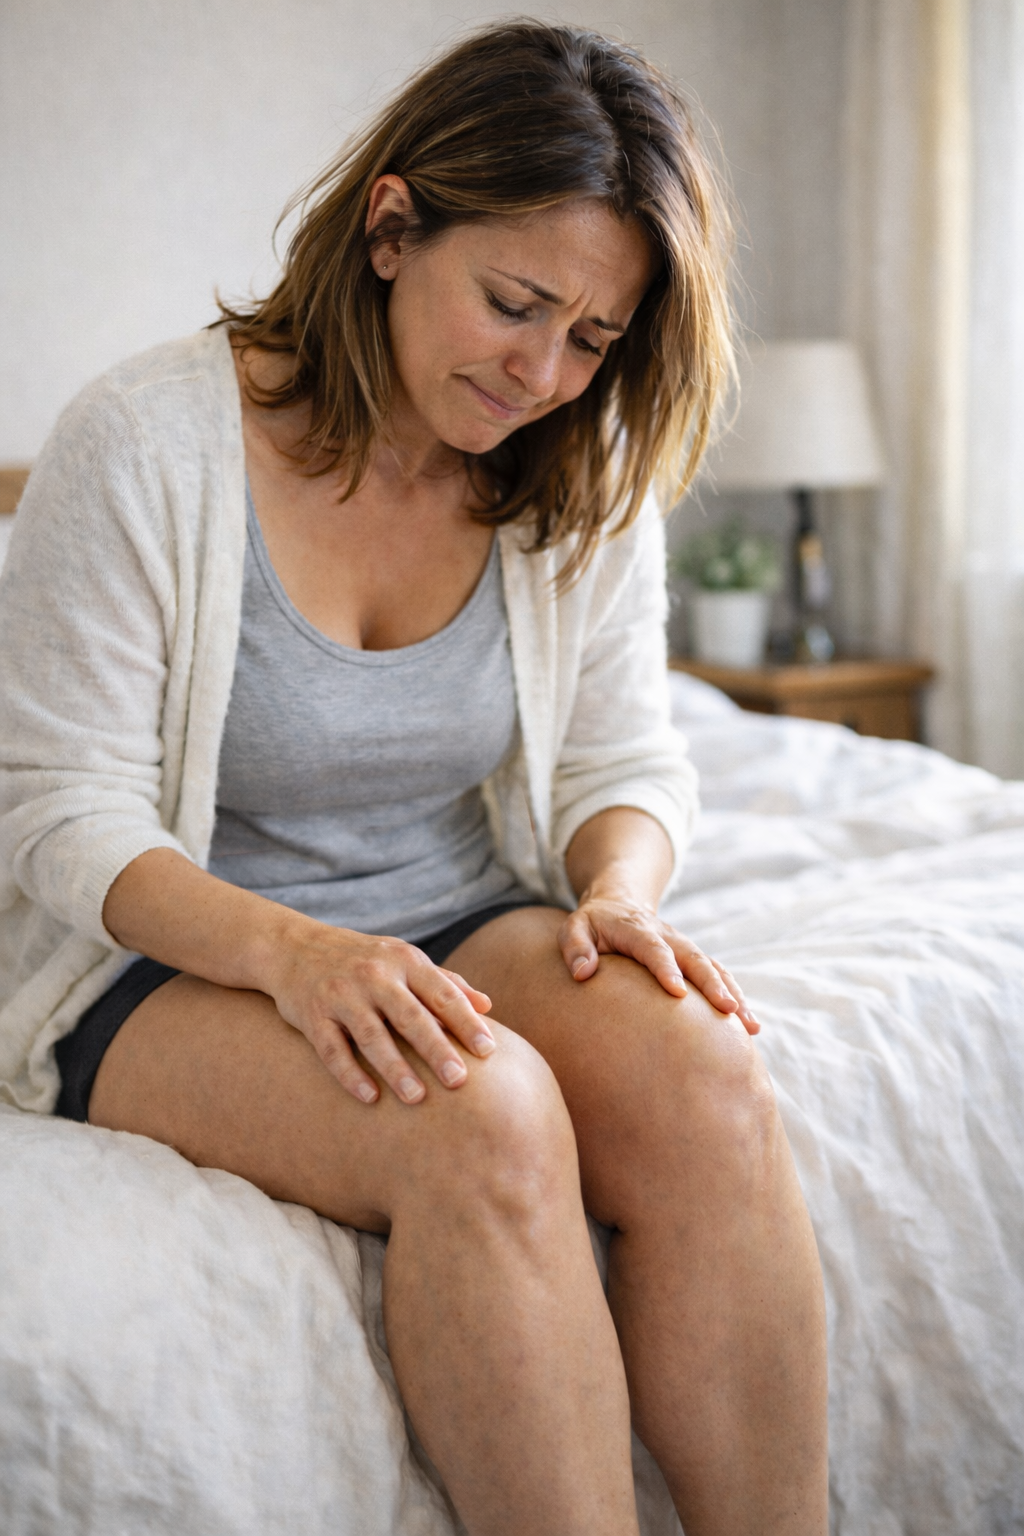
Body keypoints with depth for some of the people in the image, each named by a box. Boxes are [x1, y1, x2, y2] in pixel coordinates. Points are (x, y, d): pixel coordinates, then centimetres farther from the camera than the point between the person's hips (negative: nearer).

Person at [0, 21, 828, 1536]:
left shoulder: (582, 479, 0)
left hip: (464, 928, 4)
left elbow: (626, 759, 8)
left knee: (706, 1075, -27)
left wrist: (618, 892, -16)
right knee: (485, 1116, -34)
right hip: (173, 962, -4)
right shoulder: (147, 443, -14)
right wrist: (290, 950, -30)